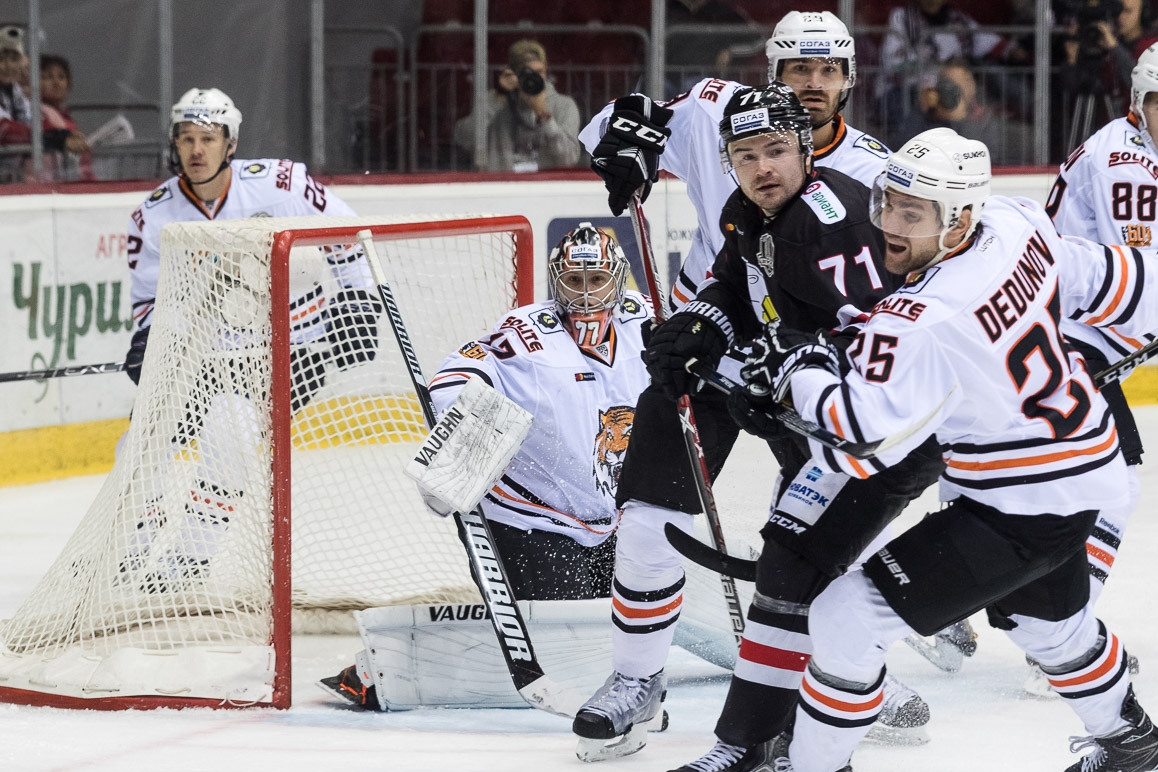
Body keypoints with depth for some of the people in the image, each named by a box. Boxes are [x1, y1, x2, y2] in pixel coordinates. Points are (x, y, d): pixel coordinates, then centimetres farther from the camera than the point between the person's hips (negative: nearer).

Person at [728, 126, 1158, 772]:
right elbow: (1101, 279, 6)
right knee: (1049, 617, 36)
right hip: (1080, 476, 9)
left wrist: (801, 369, -14)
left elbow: (857, 445, -28)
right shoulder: (1017, 224, -9)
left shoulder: (921, 325, -31)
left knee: (849, 615, -7)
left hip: (1020, 510, -9)